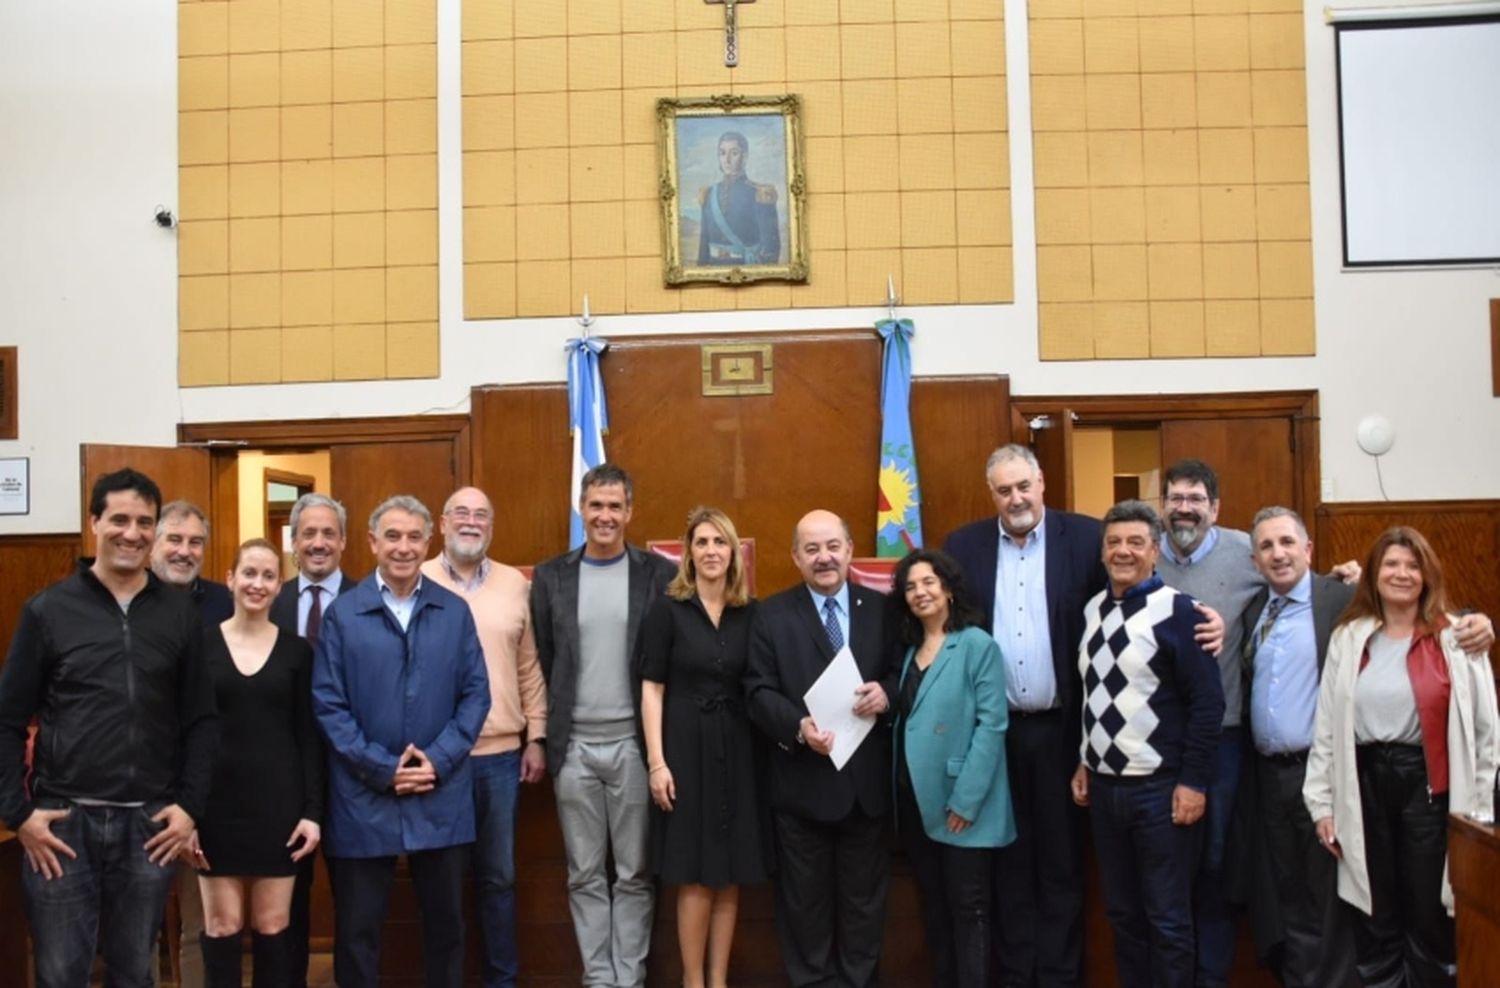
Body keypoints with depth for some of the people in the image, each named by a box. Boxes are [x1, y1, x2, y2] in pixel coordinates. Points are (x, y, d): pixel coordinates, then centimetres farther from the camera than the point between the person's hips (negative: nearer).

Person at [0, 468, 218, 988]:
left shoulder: (179, 612, 4)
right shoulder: (48, 609, 0)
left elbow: (201, 719, 6)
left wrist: (190, 805, -2)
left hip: (149, 823, 1)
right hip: (63, 819, -1)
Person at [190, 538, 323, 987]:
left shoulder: (296, 651, 3)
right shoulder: (200, 645, 0)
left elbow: (309, 737, 3)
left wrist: (313, 810, -3)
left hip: (278, 801, 1)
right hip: (217, 802, 0)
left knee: (273, 925, 6)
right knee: (222, 926, 5)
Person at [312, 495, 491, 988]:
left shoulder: (455, 612, 5)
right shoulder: (342, 613, -2)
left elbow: (475, 693, 2)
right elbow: (327, 704, -5)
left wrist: (439, 761, -10)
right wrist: (382, 768, -12)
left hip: (442, 797, 2)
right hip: (364, 798, -2)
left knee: (445, 921, 13)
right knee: (357, 927, 9)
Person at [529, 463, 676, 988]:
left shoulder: (659, 573, -1)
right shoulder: (550, 576, 4)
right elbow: (540, 662, 6)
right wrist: (543, 736, 3)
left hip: (634, 743, -1)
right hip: (575, 746, 2)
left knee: (634, 872, 7)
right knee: (585, 874, 10)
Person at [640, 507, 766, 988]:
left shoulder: (750, 612, 5)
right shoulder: (667, 609, -4)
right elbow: (652, 689, -6)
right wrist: (657, 761, -12)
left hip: (736, 750, 3)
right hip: (686, 747, -3)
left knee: (729, 877, 8)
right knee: (695, 878, 2)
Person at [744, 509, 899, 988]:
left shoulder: (881, 609, 6)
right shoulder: (772, 614, -1)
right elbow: (758, 692, -7)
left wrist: (887, 693, -17)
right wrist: (799, 727, -23)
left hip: (867, 781, 2)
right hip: (802, 782, -2)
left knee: (864, 896, 14)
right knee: (805, 899, 10)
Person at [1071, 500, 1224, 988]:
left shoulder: (1176, 610, -12)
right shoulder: (1092, 610, 7)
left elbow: (1208, 701, -14)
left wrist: (1193, 781, -15)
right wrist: (1084, 762, 13)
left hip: (1159, 787, -6)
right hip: (1103, 784, 6)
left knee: (1167, 918, 5)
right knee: (1121, 912, 16)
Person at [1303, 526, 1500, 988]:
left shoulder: (1456, 639, -2)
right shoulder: (1348, 637, 5)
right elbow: (1326, 725, 5)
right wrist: (1322, 804, 3)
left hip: (1428, 782, -2)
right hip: (1365, 781, 2)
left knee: (1429, 912, 8)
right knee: (1374, 915, 13)